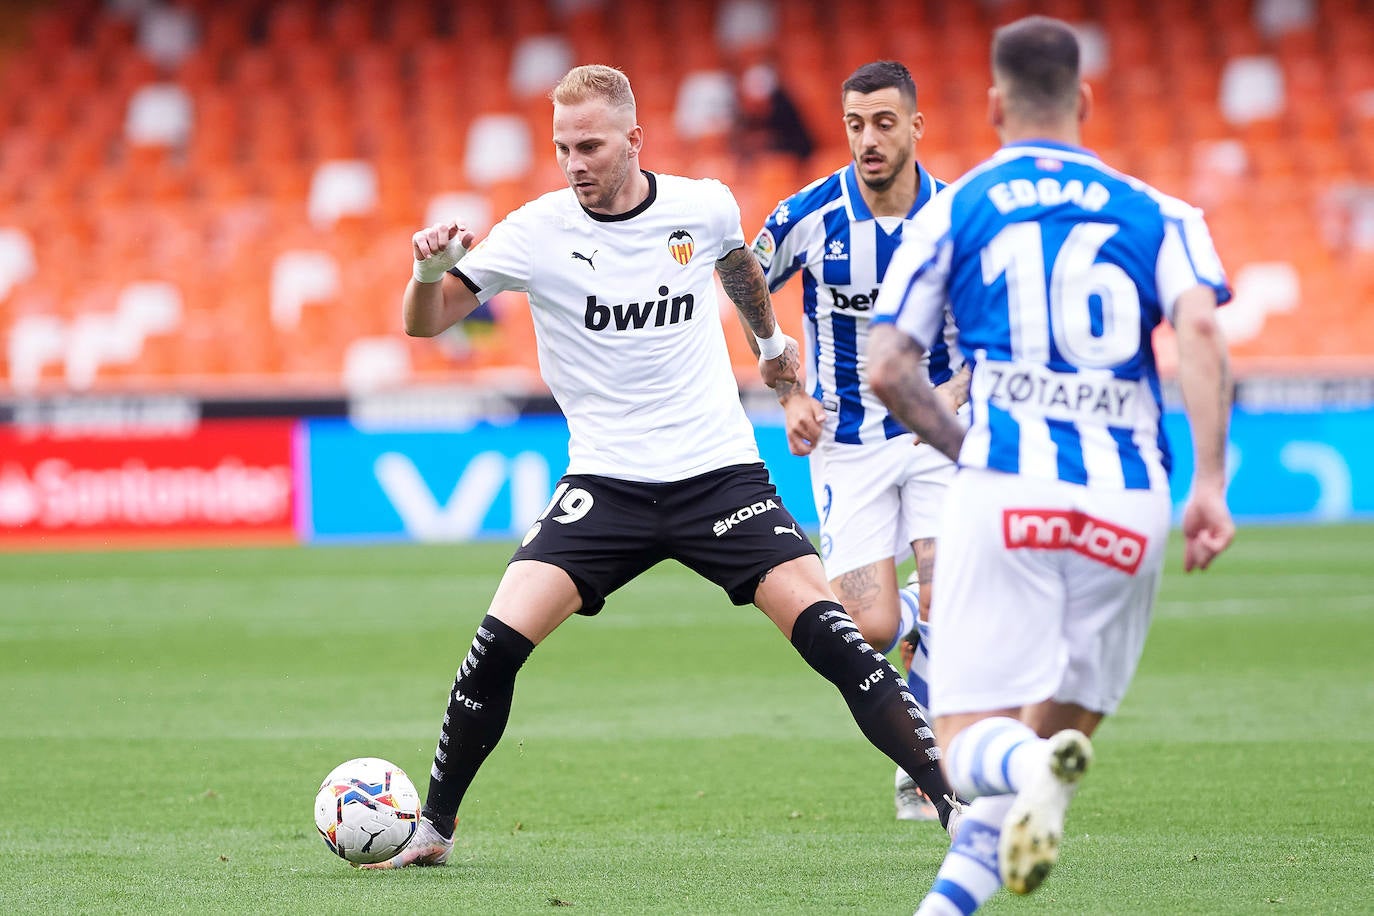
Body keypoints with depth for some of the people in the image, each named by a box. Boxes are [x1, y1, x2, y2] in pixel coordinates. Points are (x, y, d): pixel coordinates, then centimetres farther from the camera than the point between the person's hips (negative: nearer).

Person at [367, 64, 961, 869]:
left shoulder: (704, 206, -4)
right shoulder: (538, 231, -8)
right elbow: (425, 322, -4)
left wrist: (772, 339, 39)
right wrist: (430, 270, -26)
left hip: (720, 471, 0)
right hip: (606, 482, 0)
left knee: (828, 633, -14)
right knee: (501, 641, -15)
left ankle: (958, 801, -7)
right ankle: (434, 826, 4)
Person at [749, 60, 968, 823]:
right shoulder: (808, 216, -11)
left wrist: (954, 392, -10)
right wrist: (789, 396, -4)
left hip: (936, 435, 1)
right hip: (846, 441, 0)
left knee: (946, 605, -15)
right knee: (870, 630, -11)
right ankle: (911, 614, 29)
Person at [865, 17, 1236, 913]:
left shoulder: (952, 211, 12)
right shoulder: (1153, 212, 14)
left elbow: (886, 368, 6)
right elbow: (1201, 330, -5)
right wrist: (1210, 483, -10)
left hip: (1004, 494, -2)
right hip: (1128, 503, 2)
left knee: (971, 738, -3)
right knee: (1066, 727, 16)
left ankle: (1029, 767, -38)